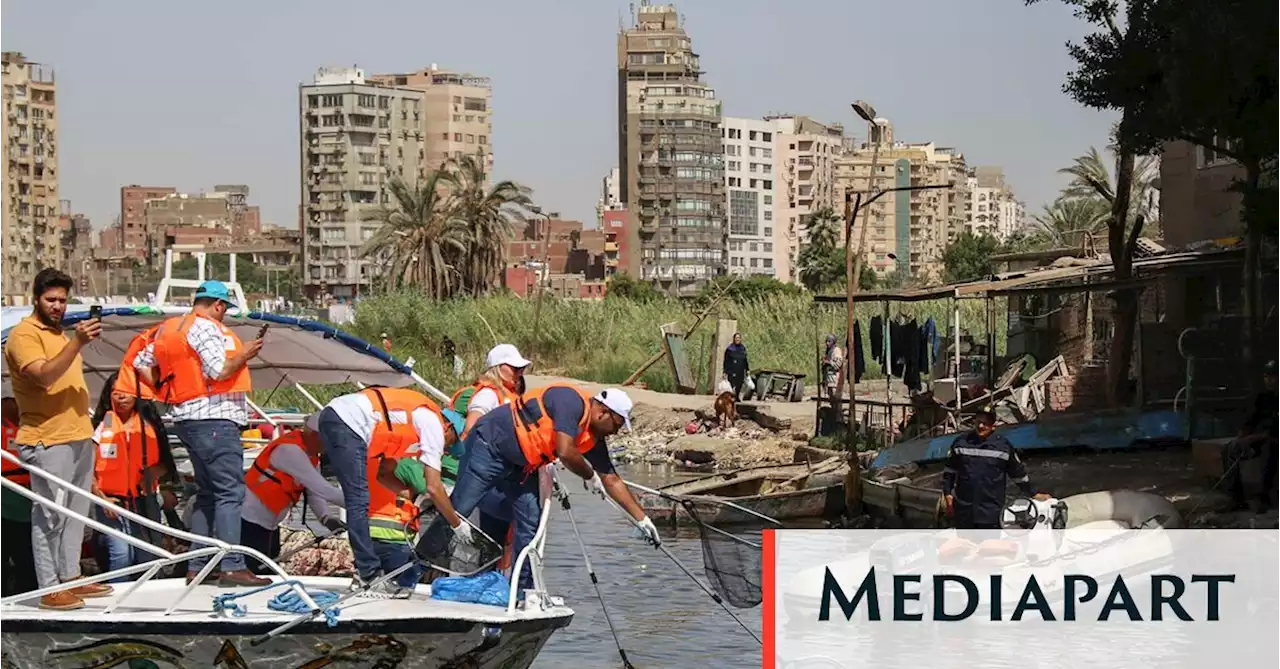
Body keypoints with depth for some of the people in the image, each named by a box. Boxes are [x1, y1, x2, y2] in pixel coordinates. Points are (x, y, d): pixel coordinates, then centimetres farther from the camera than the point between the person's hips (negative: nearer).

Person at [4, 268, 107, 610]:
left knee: (76, 512, 12)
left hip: (79, 437, 9)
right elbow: (44, 376, -24)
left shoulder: (61, 333, 20)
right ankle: (50, 588, -7)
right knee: (49, 515, -8)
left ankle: (70, 577, 20)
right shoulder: (24, 334, -9)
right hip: (47, 441, -9)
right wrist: (77, 343, -32)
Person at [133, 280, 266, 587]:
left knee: (207, 492, 14)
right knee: (230, 492, -10)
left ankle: (197, 566, 13)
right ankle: (231, 566, -15)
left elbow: (141, 362, 22)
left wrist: (166, 392, 19)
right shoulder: (206, 327, -10)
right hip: (214, 417, -10)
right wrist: (244, 355, -5)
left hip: (187, 418, 10)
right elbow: (220, 370, -20)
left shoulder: (170, 328, 18)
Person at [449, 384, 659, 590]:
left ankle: (523, 591, 9)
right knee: (456, 512, -7)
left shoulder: (593, 439, 3)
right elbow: (565, 452, -31)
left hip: (519, 465, 9)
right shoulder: (572, 401, -23)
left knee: (531, 524, 3)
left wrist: (642, 519, 11)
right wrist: (589, 476, -12)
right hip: (489, 445, -9)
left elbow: (612, 480, 11)